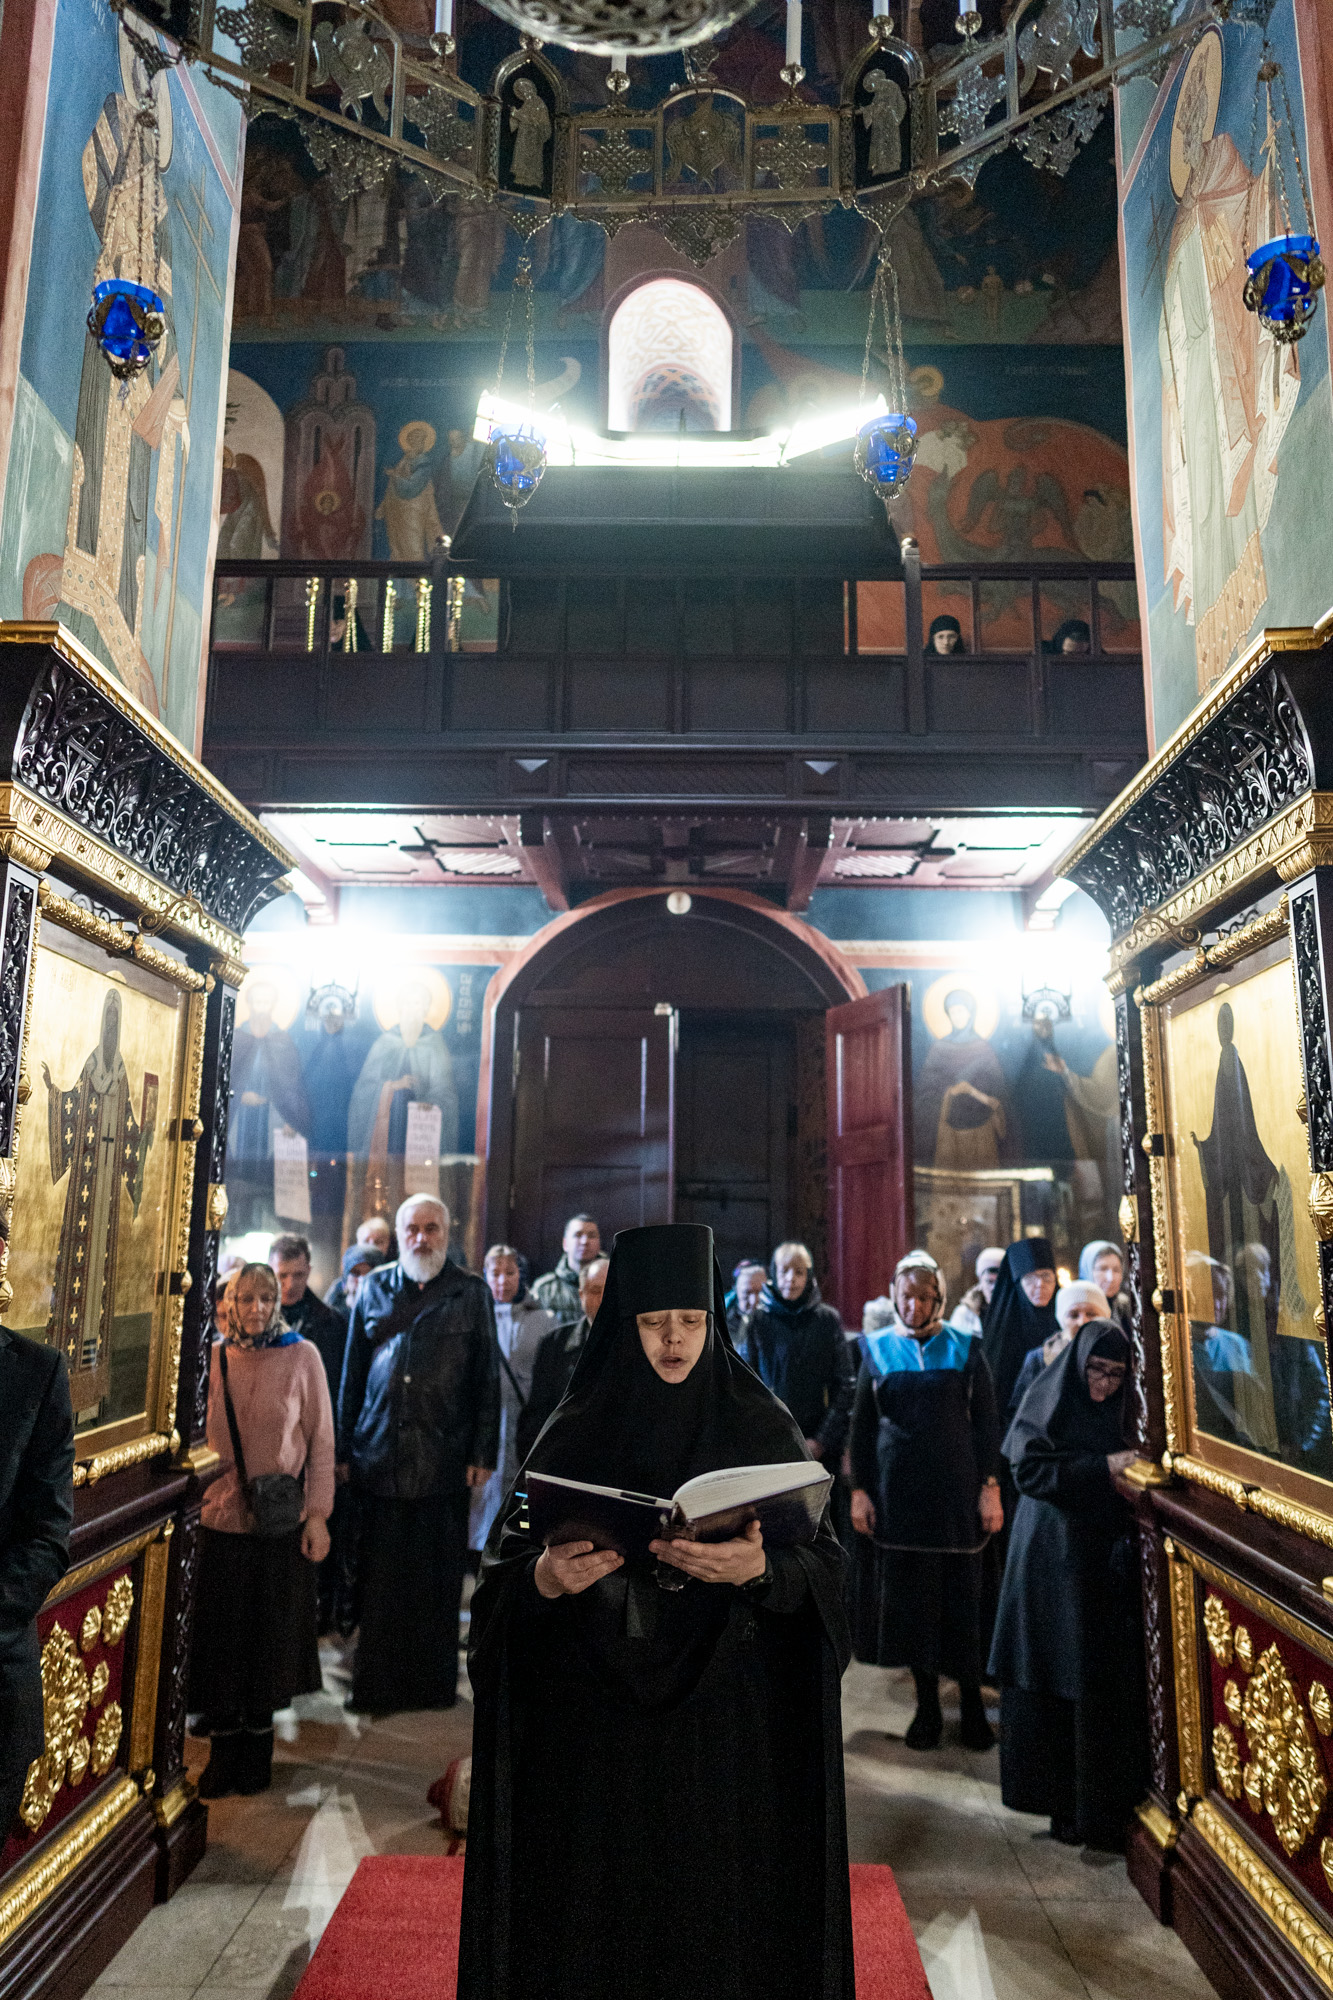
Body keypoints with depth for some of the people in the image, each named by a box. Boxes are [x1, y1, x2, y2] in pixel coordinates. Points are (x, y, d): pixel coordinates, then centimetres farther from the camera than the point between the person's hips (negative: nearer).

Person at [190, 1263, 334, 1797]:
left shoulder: (302, 1356, -6)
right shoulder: (214, 1357, 0)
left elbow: (321, 1440, -4)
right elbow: (199, 1436, 11)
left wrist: (318, 1514, -7)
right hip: (222, 1518, 2)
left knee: (270, 1638, 9)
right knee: (220, 1637, 8)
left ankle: (257, 1748, 28)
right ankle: (223, 1753, 25)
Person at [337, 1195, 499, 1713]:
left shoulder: (471, 1294, 3)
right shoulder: (374, 1288, 8)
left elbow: (487, 1380, 3)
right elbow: (352, 1373, 11)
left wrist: (483, 1453, -2)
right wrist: (342, 1447, 7)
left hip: (444, 1461, -1)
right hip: (378, 1457, 1)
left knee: (437, 1581, 7)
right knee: (377, 1579, 7)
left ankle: (434, 1684, 22)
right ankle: (375, 1685, 21)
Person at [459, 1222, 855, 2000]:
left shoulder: (762, 1428, -1)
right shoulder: (576, 1433, 0)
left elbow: (824, 1566, -5)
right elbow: (504, 1567, -1)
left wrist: (760, 1570, -24)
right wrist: (544, 1578, -22)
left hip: (727, 1725, 0)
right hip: (596, 1728, 1)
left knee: (720, 1919, 5)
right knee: (596, 1917, 6)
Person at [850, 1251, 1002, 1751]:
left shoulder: (965, 1349, 3)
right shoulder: (878, 1350, 6)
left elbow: (988, 1422, 4)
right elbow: (862, 1425, 8)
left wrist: (990, 1487, -3)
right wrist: (859, 1490, 4)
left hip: (957, 1489, -1)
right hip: (899, 1492, 1)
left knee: (962, 1598, 3)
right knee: (910, 1598, 5)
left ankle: (972, 1703, 18)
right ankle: (927, 1706, 18)